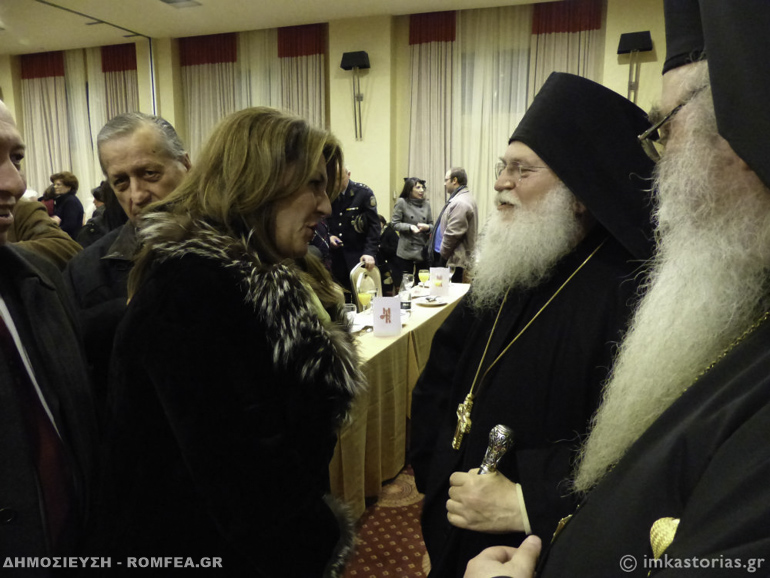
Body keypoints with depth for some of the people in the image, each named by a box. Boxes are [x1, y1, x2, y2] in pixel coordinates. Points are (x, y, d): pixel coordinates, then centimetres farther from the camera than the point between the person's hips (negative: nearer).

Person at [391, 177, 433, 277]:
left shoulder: (426, 204, 9)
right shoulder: (402, 203, -2)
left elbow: (431, 225, 12)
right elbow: (394, 223, -4)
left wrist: (427, 227, -11)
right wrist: (410, 227, -19)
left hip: (423, 251, 4)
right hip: (406, 251, -3)